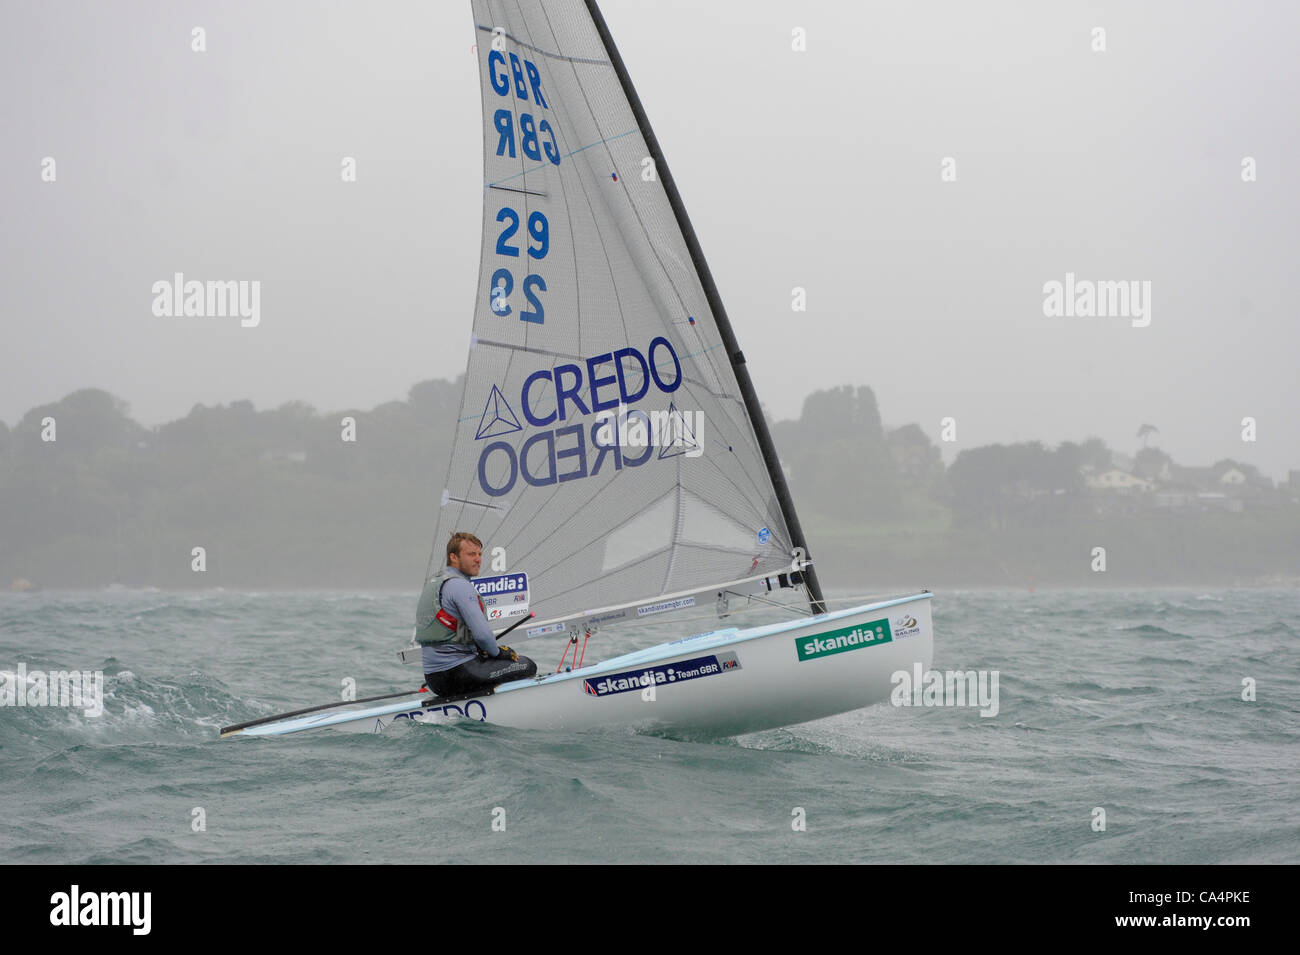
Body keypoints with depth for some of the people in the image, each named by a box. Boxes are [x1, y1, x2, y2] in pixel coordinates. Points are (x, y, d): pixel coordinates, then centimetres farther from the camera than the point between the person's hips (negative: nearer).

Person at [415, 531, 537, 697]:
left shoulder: (431, 583, 17)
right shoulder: (460, 586, -14)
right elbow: (482, 634, -21)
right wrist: (497, 651, 1)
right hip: (456, 673, -9)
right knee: (527, 666, -2)